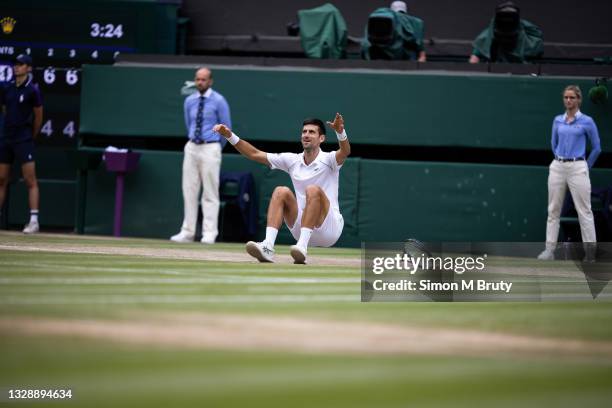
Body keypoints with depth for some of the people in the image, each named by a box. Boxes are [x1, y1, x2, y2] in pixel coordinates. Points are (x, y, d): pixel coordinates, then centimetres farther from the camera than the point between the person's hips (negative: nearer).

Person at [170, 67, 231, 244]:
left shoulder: (218, 101, -5)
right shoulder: (189, 101, 9)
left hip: (210, 148, -5)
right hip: (191, 147, 5)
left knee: (210, 192, -4)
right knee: (189, 190, 4)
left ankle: (209, 233, -2)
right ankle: (187, 232, 7)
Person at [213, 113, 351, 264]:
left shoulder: (328, 160, -5)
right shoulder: (292, 160, 9)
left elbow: (345, 151, -28)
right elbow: (255, 154, 9)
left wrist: (340, 131, -49)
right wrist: (230, 135, -1)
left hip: (329, 228, -5)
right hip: (301, 229, 5)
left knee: (313, 190, -29)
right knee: (281, 191, -17)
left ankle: (302, 247, -41)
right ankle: (267, 247, -34)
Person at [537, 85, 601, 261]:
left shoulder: (587, 121, -4)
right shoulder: (558, 120, 9)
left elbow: (596, 148, 4)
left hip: (577, 168, -5)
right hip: (557, 167, 5)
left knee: (584, 211, -4)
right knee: (553, 210, 4)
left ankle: (590, 252, -1)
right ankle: (549, 250, 7)